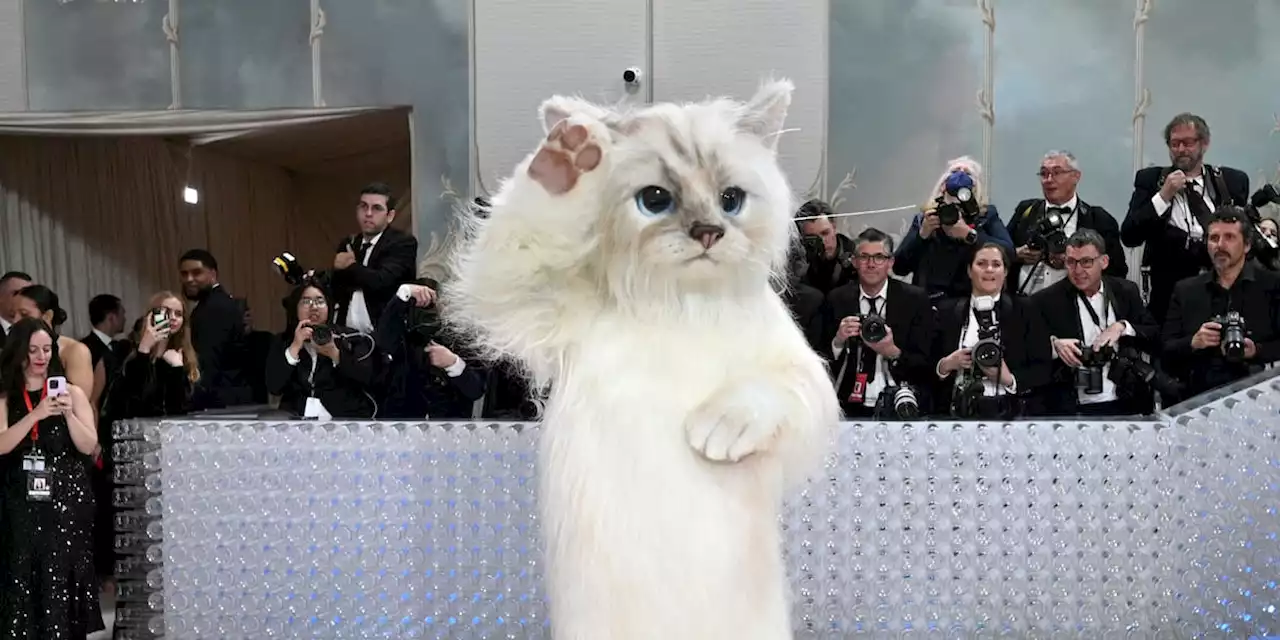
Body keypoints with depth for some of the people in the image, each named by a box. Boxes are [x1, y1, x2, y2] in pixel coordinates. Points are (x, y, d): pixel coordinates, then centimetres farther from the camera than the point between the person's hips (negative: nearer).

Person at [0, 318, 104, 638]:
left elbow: (88, 446, -2)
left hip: (67, 501, -1)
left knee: (63, 579, -1)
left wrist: (68, 413, -17)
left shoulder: (72, 392, 3)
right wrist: (37, 414, -21)